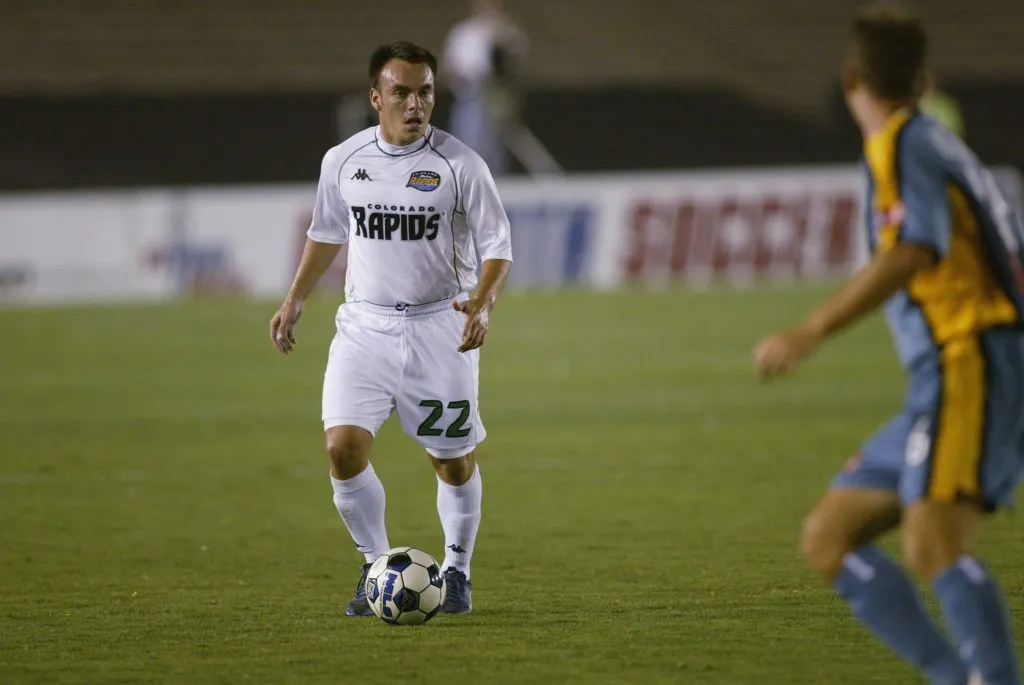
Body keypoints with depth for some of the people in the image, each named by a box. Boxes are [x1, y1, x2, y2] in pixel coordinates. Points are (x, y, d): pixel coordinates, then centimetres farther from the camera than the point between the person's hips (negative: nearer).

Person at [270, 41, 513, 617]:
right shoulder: (343, 162, 2)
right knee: (344, 448, -13)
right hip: (365, 326, 2)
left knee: (454, 461, 6)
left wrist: (483, 302, -22)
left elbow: (498, 245, -5)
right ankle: (378, 566, 6)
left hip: (439, 327, -2)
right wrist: (295, 302, 14)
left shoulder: (460, 164, -8)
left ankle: (457, 571, 28)